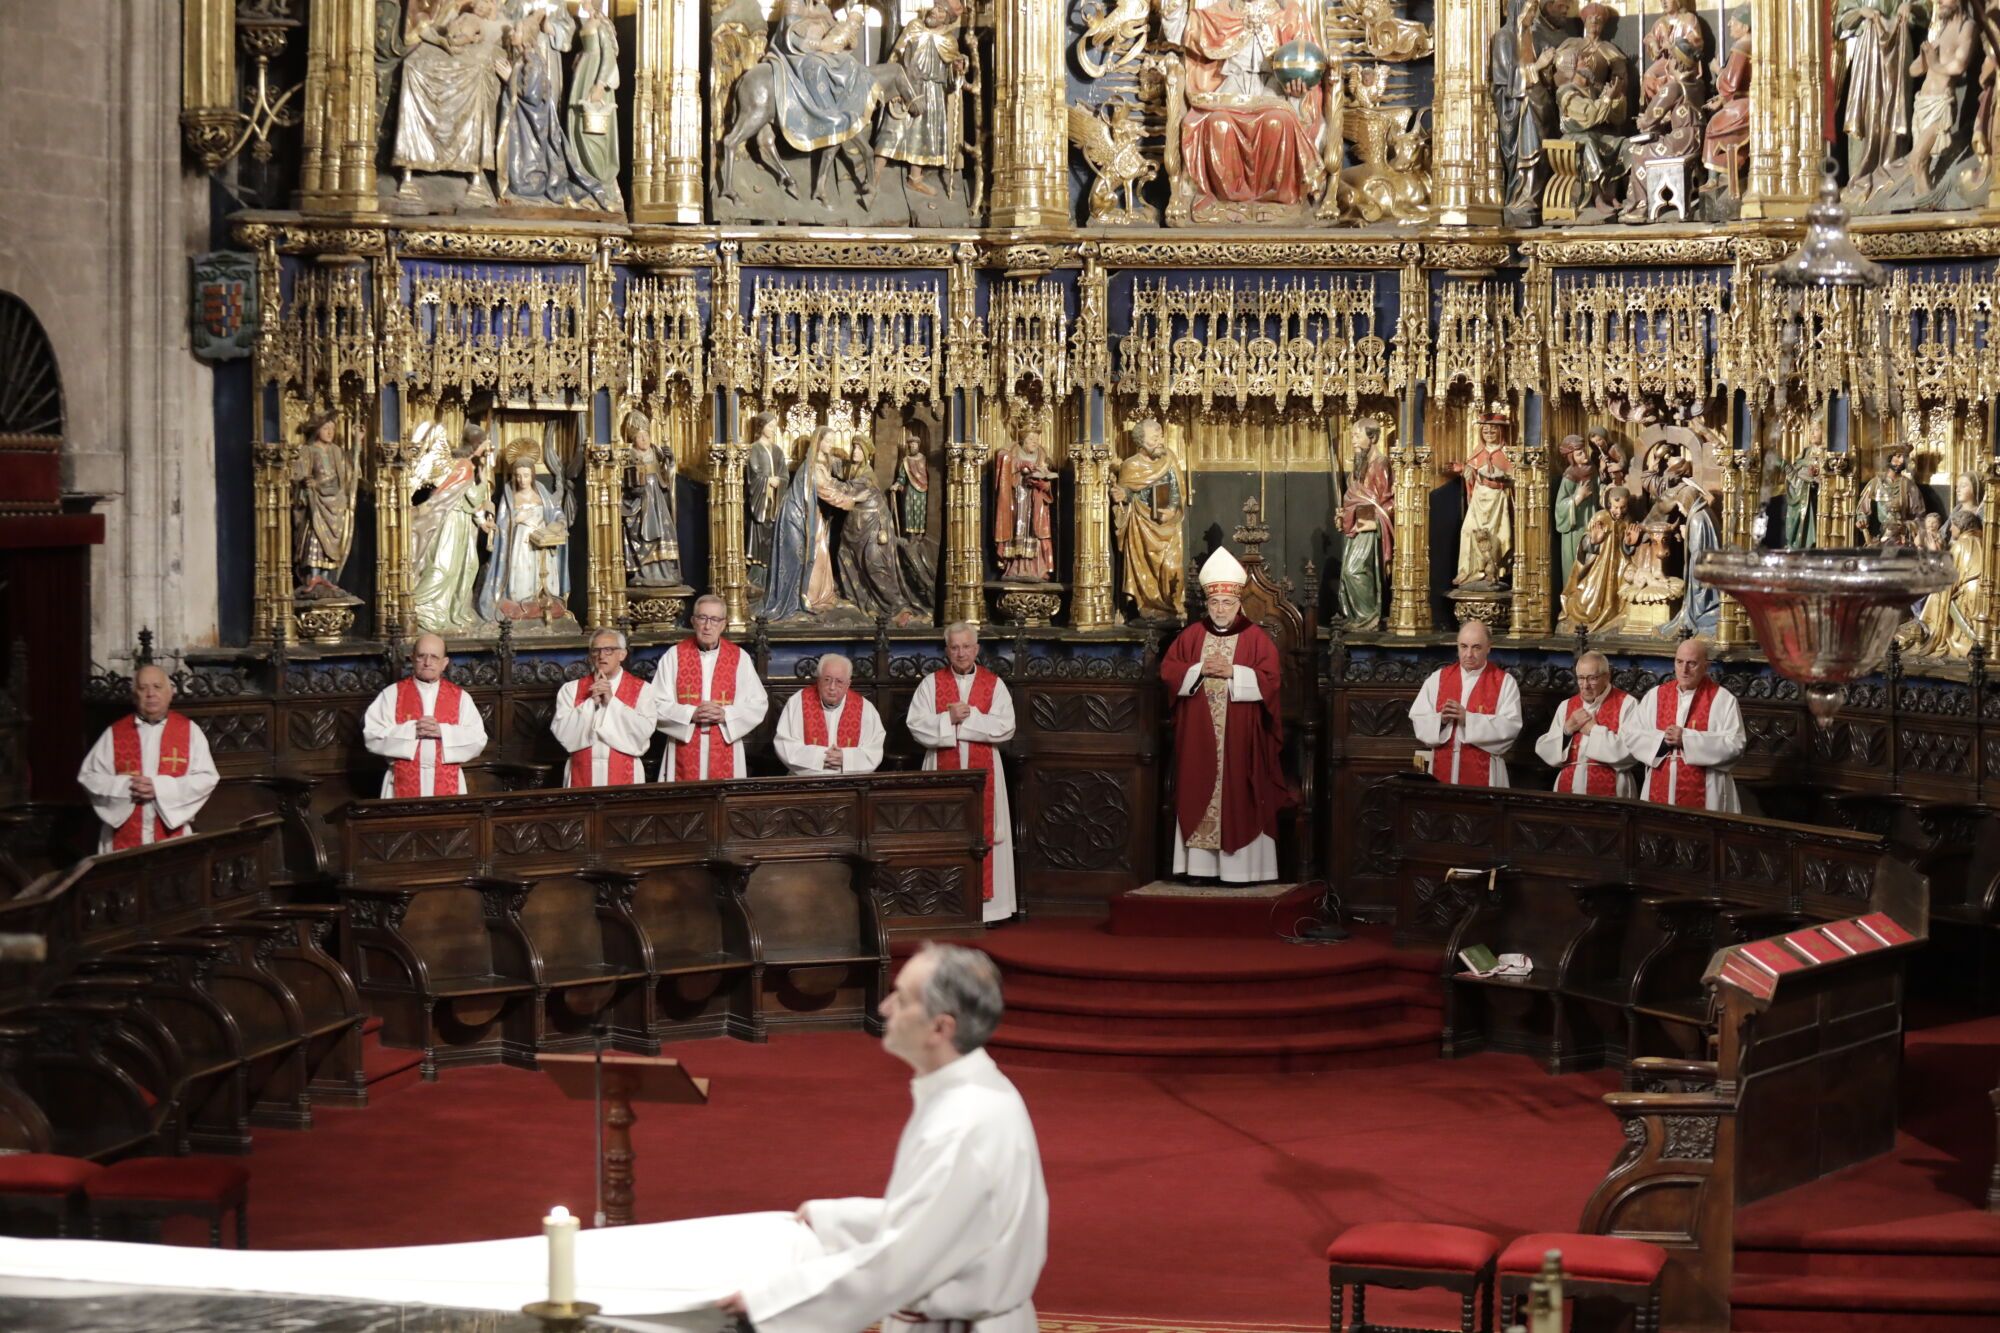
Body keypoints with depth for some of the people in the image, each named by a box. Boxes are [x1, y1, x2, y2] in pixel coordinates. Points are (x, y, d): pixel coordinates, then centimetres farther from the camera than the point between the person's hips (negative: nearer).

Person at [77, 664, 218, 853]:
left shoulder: (189, 730, 3)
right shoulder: (115, 733, 6)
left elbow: (206, 778, -3)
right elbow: (88, 776, 4)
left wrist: (160, 788, -14)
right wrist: (125, 787, -13)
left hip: (171, 836, -1)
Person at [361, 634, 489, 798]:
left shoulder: (461, 697, 7)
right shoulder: (391, 694, 3)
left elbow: (478, 740, 1)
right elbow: (372, 736, -5)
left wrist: (442, 731, -14)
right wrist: (411, 730, -16)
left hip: (447, 786, 1)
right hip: (404, 784, -1)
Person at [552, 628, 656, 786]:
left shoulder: (641, 690, 3)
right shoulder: (570, 690, 7)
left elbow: (643, 732, -10)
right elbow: (561, 733, -4)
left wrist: (611, 701, -13)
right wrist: (592, 702, -12)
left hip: (623, 777, -1)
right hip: (582, 776, 1)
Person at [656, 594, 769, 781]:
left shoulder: (739, 658, 5)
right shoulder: (674, 656, 2)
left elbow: (759, 704, 4)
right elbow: (657, 705, -1)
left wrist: (726, 715, -11)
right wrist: (691, 714, -16)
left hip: (725, 753, 1)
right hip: (684, 753, -1)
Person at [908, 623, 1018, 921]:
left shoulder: (994, 684, 6)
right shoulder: (931, 684, 5)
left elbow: (1005, 727, -6)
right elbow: (917, 725, -4)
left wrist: (968, 716, -12)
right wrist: (949, 718, -15)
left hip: (983, 773, 0)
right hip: (942, 771, 0)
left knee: (982, 835, -1)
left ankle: (983, 905, 2)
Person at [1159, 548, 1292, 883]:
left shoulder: (1256, 638, 1)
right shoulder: (1191, 636, 10)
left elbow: (1268, 680, -8)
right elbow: (1168, 671, 4)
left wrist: (1233, 672, -16)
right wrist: (1200, 670, -11)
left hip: (1240, 738, -3)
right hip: (1198, 739, 3)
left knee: (1239, 799, -5)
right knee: (1198, 797, 1)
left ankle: (1242, 867, -4)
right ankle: (1200, 865, 3)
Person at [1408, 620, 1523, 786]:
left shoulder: (1505, 682, -1)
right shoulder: (1438, 678, 8)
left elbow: (1511, 726, -12)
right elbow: (1417, 718, 5)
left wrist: (1468, 719, -21)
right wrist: (1440, 719, -16)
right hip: (1442, 770, 3)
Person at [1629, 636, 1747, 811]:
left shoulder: (1723, 700, -3)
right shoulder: (1655, 696, 9)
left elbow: (1734, 745, -12)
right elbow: (1634, 738, 6)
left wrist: (1687, 739, -18)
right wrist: (1662, 739, -13)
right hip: (1659, 794, 4)